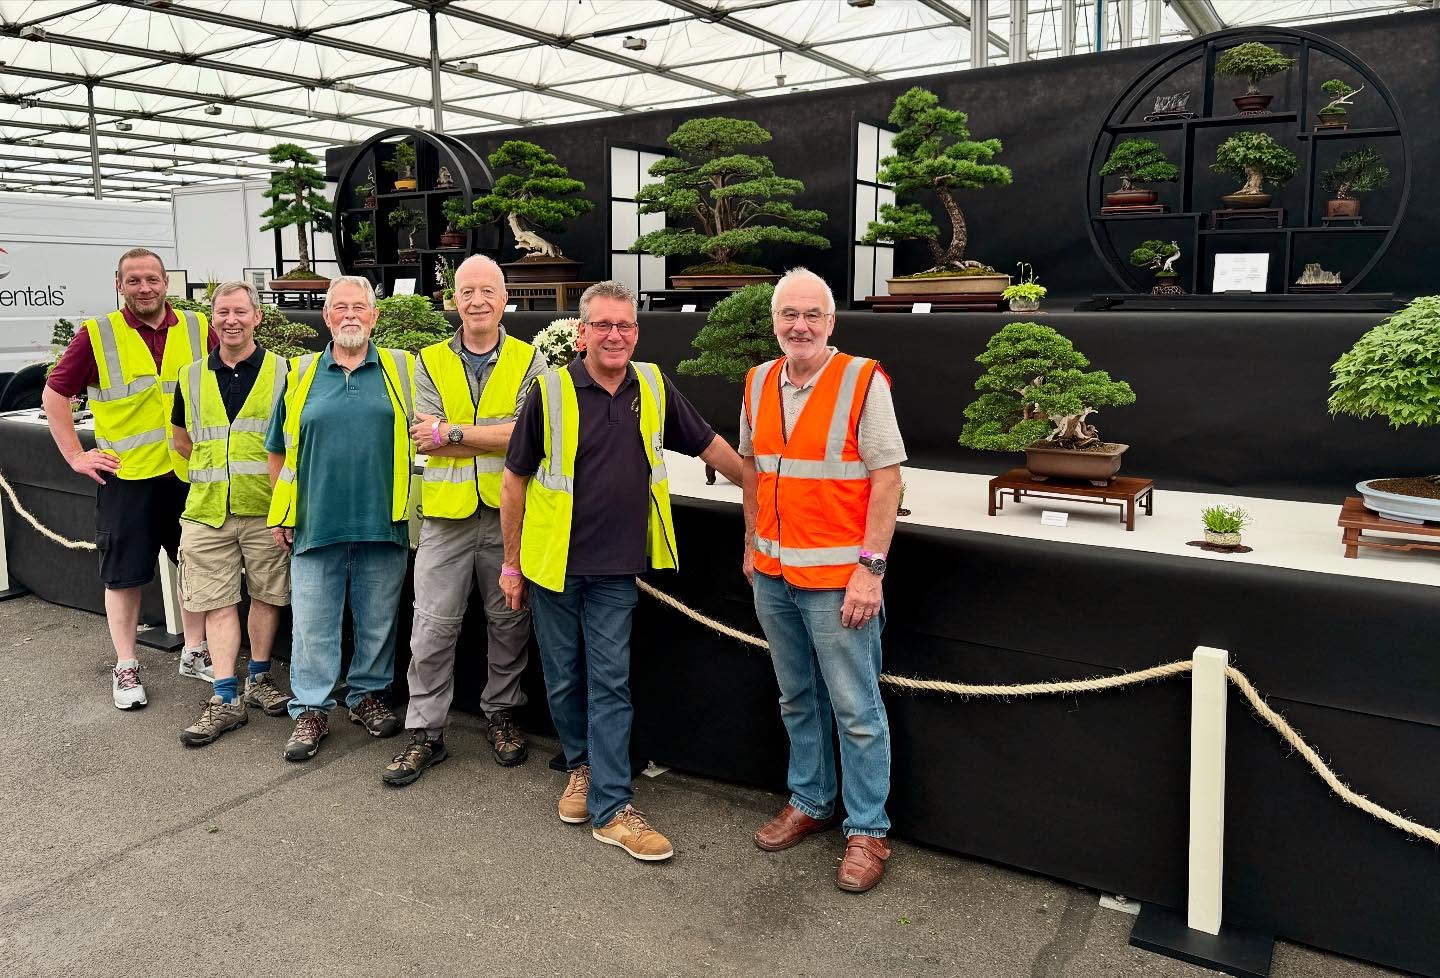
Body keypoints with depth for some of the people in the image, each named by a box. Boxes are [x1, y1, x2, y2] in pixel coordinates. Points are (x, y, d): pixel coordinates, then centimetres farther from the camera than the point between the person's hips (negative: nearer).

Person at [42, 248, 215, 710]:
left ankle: (194, 654, 26)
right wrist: (75, 455, -2)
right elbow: (55, 394, 3)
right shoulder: (97, 334, -3)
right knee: (124, 573, 6)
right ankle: (125, 667, 19)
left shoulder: (198, 329, 3)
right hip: (126, 474, -2)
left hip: (189, 470, 2)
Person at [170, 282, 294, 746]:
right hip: (207, 511, 2)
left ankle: (258, 678, 26)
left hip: (265, 509, -2)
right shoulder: (191, 376, 9)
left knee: (266, 595, 8)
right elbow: (182, 439, 20)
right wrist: (213, 469, 9)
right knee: (218, 603, 2)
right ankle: (226, 700, 8)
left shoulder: (281, 372, 1)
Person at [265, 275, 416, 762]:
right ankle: (310, 711, 17)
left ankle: (368, 695, 29)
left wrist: (411, 502, 0)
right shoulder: (300, 374, 7)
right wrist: (282, 512, 7)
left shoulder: (402, 369, 4)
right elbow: (279, 450, 12)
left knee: (378, 621, 11)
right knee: (312, 625, 5)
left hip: (383, 522, 0)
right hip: (315, 522, 1)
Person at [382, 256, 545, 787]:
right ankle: (425, 733, 17)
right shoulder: (430, 362, 6)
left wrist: (452, 433, -14)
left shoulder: (528, 360, 1)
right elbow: (427, 440, -6)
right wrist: (497, 437, -13)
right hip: (446, 513, 1)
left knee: (509, 621, 12)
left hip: (509, 512, -1)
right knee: (432, 626, 4)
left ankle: (501, 715, 31)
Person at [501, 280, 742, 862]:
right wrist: (511, 562, 2)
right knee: (563, 679, 12)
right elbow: (515, 481, -1)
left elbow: (709, 445, 12)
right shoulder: (551, 392, -7)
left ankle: (611, 808, 9)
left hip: (616, 569, 1)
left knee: (610, 683, 2)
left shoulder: (654, 388, 0)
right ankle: (582, 766, 36)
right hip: (553, 563, -1)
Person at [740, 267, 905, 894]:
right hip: (773, 572, 6)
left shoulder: (863, 381, -11)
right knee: (796, 700, 19)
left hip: (837, 577, -6)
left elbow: (886, 479, -13)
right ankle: (809, 802, 36)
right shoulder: (759, 384, 7)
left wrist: (870, 568, -16)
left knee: (856, 711, 3)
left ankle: (867, 831, 18)